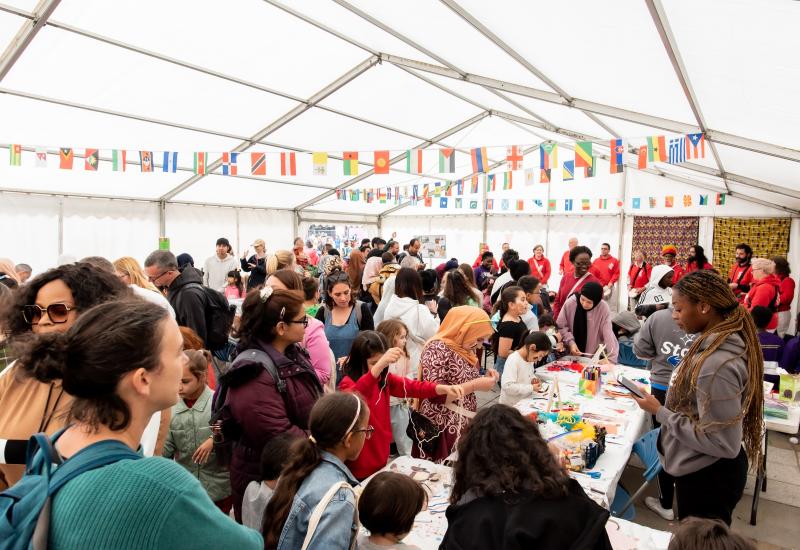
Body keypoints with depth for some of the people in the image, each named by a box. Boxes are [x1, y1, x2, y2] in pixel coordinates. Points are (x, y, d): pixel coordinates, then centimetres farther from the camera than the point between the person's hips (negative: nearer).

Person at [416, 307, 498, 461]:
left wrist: (484, 379, -1)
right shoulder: (437, 349, -18)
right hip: (443, 430, -8)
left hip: (465, 425, 8)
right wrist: (475, 385, -22)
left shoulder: (464, 350, 7)